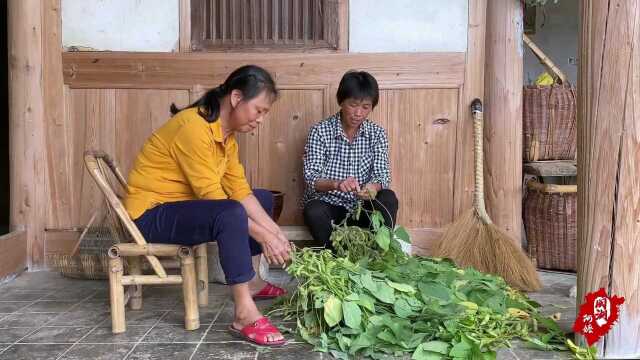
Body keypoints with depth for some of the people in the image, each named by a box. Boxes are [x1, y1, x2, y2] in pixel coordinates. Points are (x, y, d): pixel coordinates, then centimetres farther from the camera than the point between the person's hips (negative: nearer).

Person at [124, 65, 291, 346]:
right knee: (232, 214, -35)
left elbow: (239, 189, -1)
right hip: (151, 214, -10)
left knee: (263, 199, 15)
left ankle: (251, 281, 24)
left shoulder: (227, 132, 4)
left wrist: (275, 232, -10)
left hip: (184, 205, 10)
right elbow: (214, 197, -29)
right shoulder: (194, 128, -26)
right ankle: (245, 314, -30)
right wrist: (263, 236, -26)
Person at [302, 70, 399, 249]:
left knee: (388, 199, -25)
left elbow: (382, 174, -7)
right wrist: (336, 184, -37)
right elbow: (311, 177, -15)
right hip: (328, 205, -2)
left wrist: (374, 187, -32)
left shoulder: (377, 134, 1)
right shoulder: (320, 131, -8)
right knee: (314, 211, -33)